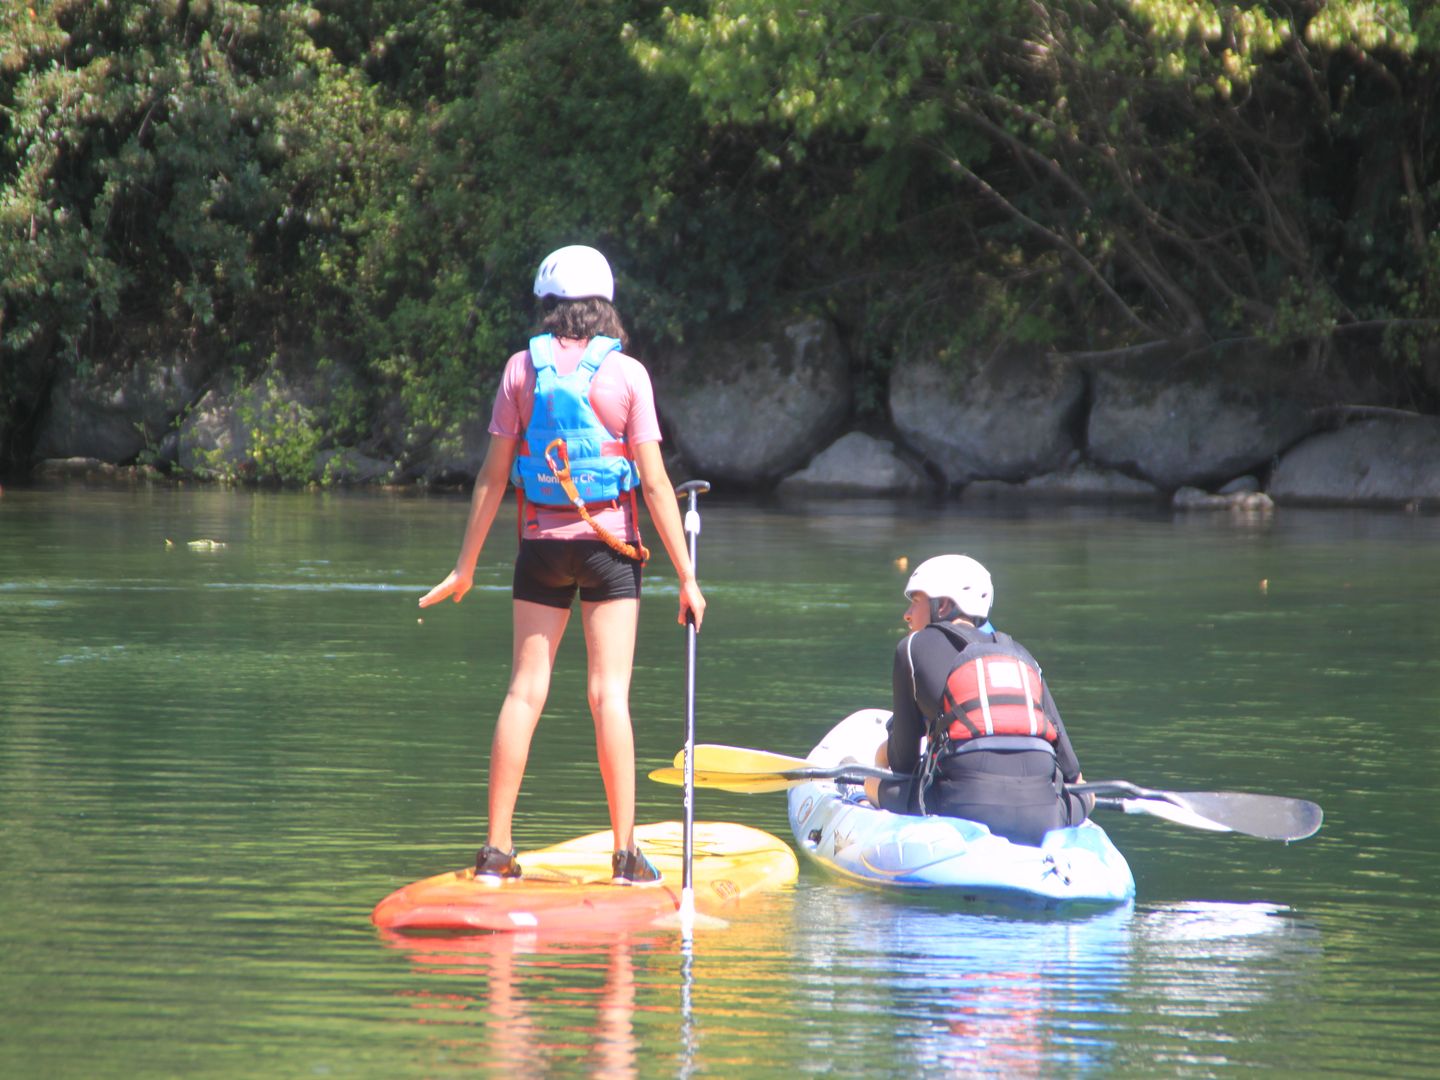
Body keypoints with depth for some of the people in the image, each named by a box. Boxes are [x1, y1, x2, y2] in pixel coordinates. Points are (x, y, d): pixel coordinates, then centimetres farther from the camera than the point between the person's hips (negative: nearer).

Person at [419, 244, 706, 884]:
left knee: (525, 690, 4)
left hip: (542, 543, 2)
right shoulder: (626, 374, -5)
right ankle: (625, 853, -4)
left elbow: (493, 476, 2)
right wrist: (685, 575, -3)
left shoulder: (523, 369, 0)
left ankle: (496, 849, 3)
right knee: (608, 693, -3)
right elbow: (655, 482, -7)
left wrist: (466, 566, 9)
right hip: (608, 544, -2)